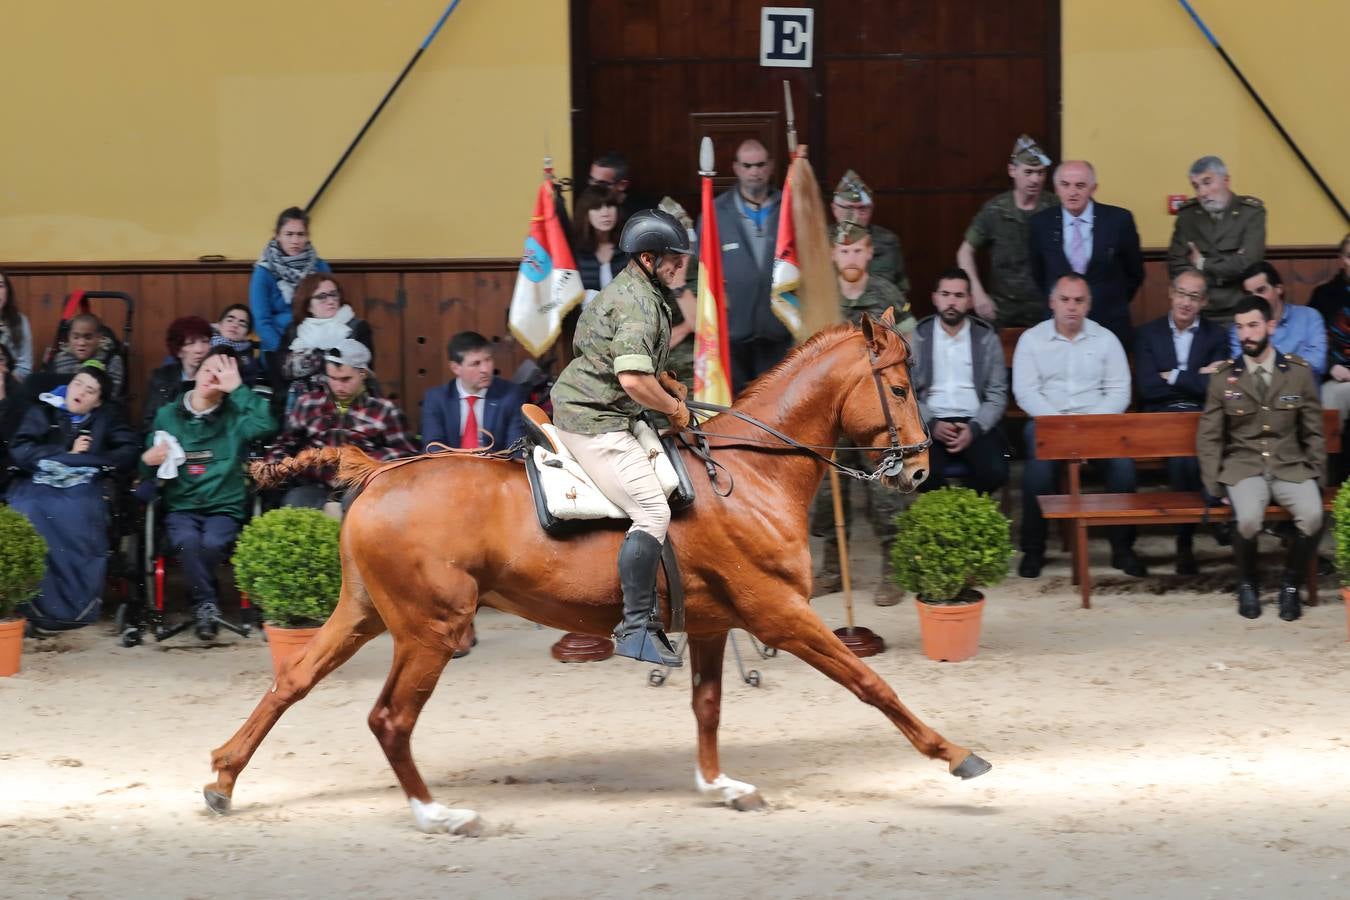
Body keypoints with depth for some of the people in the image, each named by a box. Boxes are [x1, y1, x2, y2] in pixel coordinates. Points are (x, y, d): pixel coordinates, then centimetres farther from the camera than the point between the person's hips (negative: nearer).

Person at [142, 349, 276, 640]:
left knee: (212, 542, -32)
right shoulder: (168, 415, 11)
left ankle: (200, 603, -6)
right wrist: (148, 460, -10)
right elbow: (146, 473, 14)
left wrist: (238, 389, -10)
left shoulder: (234, 417, 7)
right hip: (180, 506, 0)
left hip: (224, 507, 0)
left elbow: (266, 424, -15)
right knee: (187, 540, -33)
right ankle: (207, 605, -16)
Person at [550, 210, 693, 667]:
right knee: (653, 512, -15)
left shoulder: (632, 289, 15)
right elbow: (633, 380, -31)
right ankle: (636, 630, -16)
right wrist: (674, 407, -14)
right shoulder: (639, 305, -20)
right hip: (594, 422, -12)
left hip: (580, 403, 12)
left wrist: (664, 381, 16)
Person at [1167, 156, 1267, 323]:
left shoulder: (1252, 211, -1)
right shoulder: (1187, 214, 8)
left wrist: (1203, 265, -1)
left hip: (1241, 312, -2)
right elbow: (1176, 266, 2)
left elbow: (1247, 263, -12)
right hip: (1199, 314, 2)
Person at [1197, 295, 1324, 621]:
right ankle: (1247, 583, -2)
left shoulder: (1299, 372, 4)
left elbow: (1313, 433, 9)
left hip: (1290, 465, 1)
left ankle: (1290, 584, -3)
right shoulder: (1223, 377, 3)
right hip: (1243, 465, -1)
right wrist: (1215, 486, -3)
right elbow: (1209, 437, 6)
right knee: (1249, 518, -32)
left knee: (1312, 515, -29)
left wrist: (1316, 479, 2)